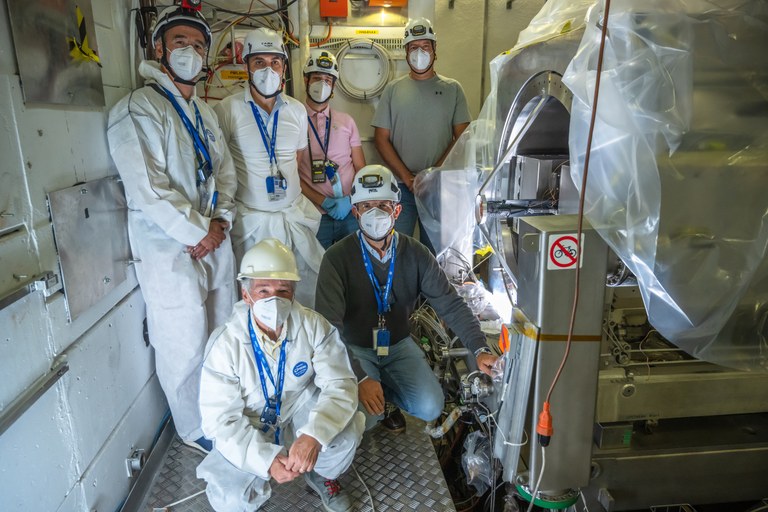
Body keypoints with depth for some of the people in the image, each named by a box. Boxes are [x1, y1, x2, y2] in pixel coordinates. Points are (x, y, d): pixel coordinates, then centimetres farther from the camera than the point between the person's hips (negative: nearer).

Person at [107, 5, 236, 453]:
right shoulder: (139, 109, -11)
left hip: (215, 242, 8)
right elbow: (148, 188, -19)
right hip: (170, 252, -7)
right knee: (186, 348, 3)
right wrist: (197, 233, -14)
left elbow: (226, 171, 14)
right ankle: (195, 432, 25)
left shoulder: (206, 113, 16)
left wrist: (221, 219, -2)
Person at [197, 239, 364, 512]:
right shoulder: (225, 344, -23)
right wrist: (267, 459, -34)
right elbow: (220, 419, -20)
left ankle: (323, 476, 9)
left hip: (301, 413, 1)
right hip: (247, 430, -1)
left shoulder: (314, 326, -20)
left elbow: (340, 384, -23)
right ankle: (260, 480, 16)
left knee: (346, 429, -26)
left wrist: (314, 435, -41)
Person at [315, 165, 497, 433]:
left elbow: (451, 305, -9)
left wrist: (480, 349, -22)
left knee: (430, 408, -14)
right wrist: (360, 378, -32)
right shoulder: (337, 258, -20)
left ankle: (384, 391, 17)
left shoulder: (416, 255, -10)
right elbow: (329, 327, -24)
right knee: (362, 416, -23)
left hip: (398, 344, 3)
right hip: (355, 348, -3)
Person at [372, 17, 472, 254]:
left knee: (435, 249, 7)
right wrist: (407, 177, -8)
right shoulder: (393, 89, 7)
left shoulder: (452, 89, 6)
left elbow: (462, 138, 1)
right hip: (400, 186, 0)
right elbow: (381, 139, 3)